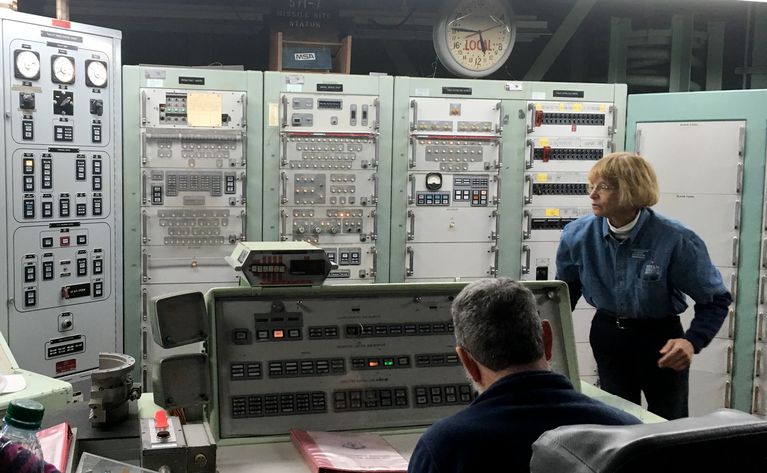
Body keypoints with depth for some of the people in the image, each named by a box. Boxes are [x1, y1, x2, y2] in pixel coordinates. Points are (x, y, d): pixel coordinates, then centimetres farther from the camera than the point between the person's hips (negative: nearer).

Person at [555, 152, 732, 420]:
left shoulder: (676, 241, -24)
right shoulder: (577, 235, -14)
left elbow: (716, 299, -13)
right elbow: (564, 293, 5)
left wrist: (692, 341, -28)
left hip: (660, 340, -2)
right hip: (607, 336, 2)